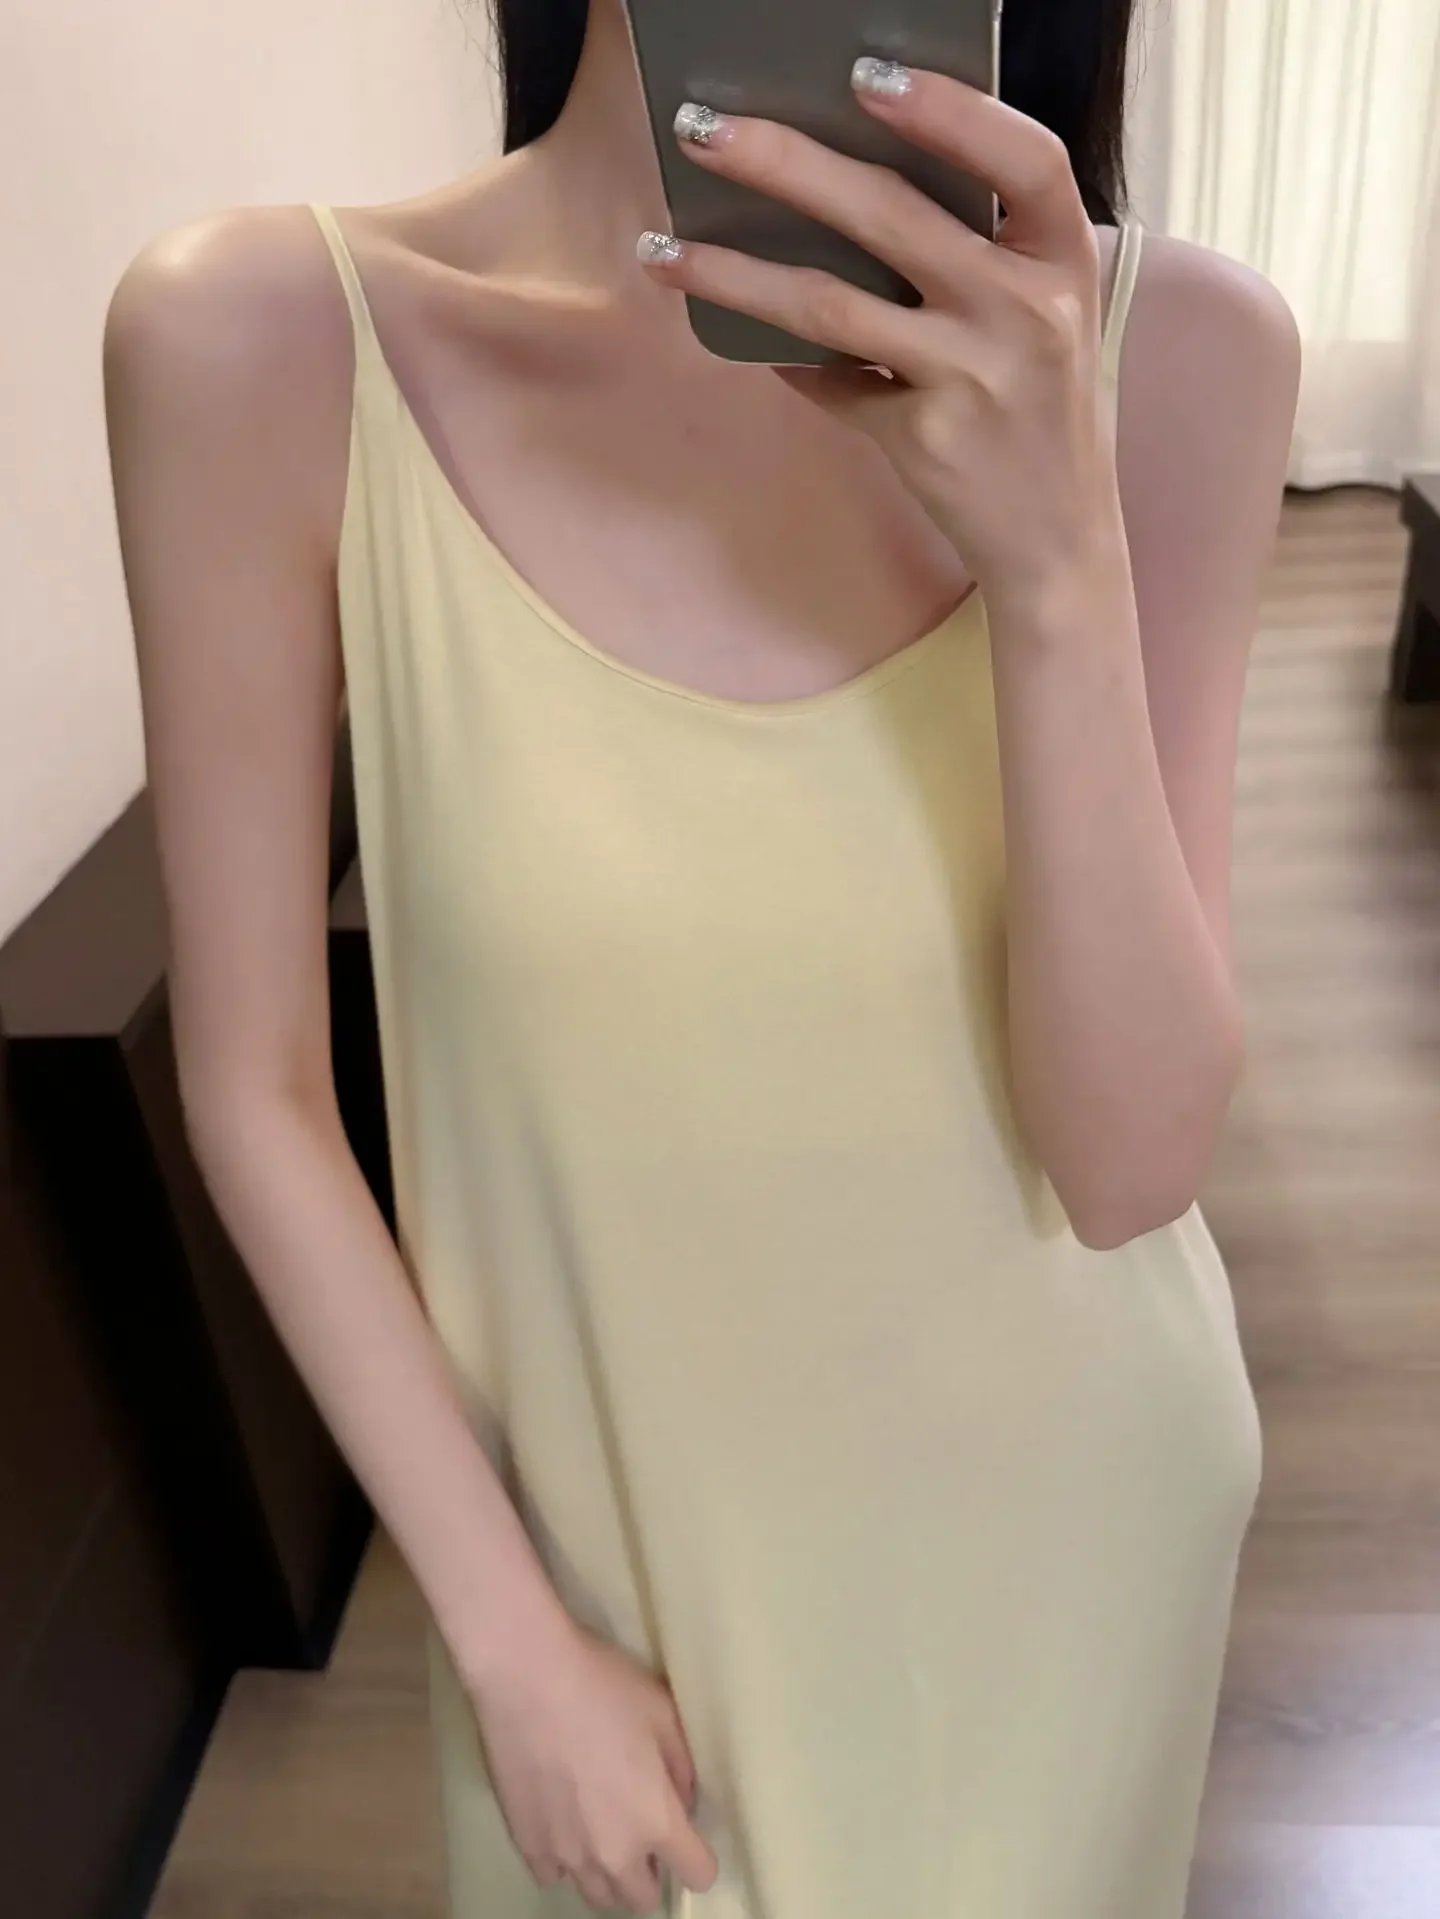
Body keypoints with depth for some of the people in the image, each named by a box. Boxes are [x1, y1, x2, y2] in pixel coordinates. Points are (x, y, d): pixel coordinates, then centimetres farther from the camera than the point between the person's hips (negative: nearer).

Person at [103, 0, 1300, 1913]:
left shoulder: (1170, 348, -15)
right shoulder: (266, 342, -18)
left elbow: (1133, 1160, -17)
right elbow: (256, 1094, -11)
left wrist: (1059, 567, -32)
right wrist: (507, 1638, -7)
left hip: (1055, 1499, 2)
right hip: (608, 1511, 0)